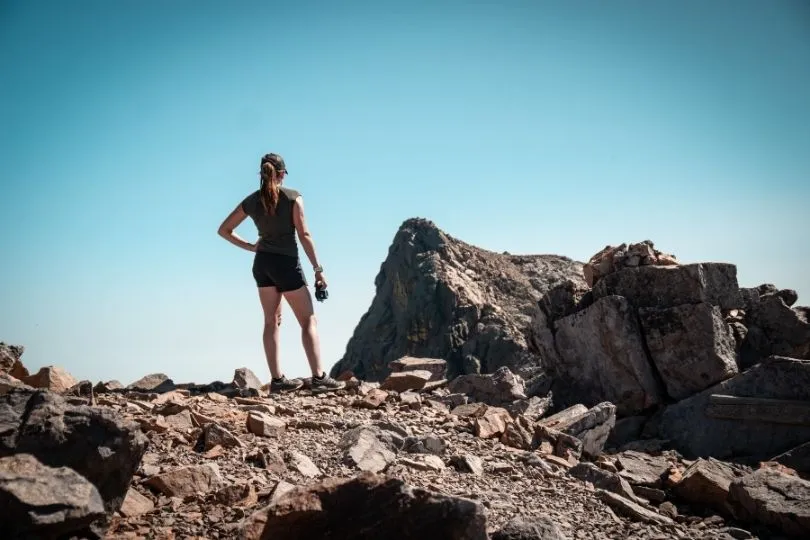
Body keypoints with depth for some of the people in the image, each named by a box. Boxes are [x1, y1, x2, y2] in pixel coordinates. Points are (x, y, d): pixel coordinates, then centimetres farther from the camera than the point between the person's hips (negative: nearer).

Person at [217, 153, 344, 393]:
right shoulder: (293, 197, -9)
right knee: (308, 320, 1)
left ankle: (277, 379, 9)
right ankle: (319, 377, -5)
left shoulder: (251, 201, 4)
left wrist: (249, 246, 13)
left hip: (262, 263, 5)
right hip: (286, 263, -5)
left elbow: (223, 230, 8)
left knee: (272, 320, 10)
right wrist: (318, 269, -11)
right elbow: (304, 234, -14)